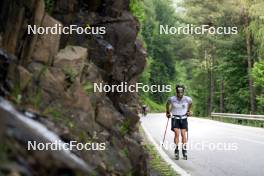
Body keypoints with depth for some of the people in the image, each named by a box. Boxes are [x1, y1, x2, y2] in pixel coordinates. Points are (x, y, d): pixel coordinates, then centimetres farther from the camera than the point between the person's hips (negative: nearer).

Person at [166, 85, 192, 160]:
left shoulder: (188, 99, -10)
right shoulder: (172, 99, -12)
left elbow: (190, 103, 16)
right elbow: (168, 104, 11)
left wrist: (189, 111, 16)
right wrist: (167, 112, 14)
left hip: (183, 118, 1)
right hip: (175, 118, -1)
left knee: (183, 134, -6)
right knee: (177, 133, -15)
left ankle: (184, 151, 5)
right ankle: (176, 151, -9)